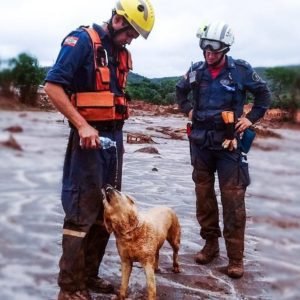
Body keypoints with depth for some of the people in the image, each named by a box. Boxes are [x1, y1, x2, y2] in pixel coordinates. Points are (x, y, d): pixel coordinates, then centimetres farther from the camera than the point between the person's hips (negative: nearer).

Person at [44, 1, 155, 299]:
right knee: (82, 212, -4)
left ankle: (89, 274, 26)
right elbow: (52, 86, -16)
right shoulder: (82, 40, -10)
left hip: (114, 136, 9)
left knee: (107, 209, 13)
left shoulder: (120, 51, 14)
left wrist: (115, 134, 14)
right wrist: (82, 126, -21)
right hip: (89, 137, -8)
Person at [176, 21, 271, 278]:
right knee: (203, 195, 10)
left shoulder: (241, 70, -4)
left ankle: (236, 256, 3)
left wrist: (251, 118, 0)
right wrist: (188, 110, 10)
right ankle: (211, 243, 25)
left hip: (229, 143, -3)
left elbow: (264, 94, 9)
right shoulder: (197, 70, 4)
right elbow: (180, 91, 23)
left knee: (233, 199, -5)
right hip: (201, 142, 4)